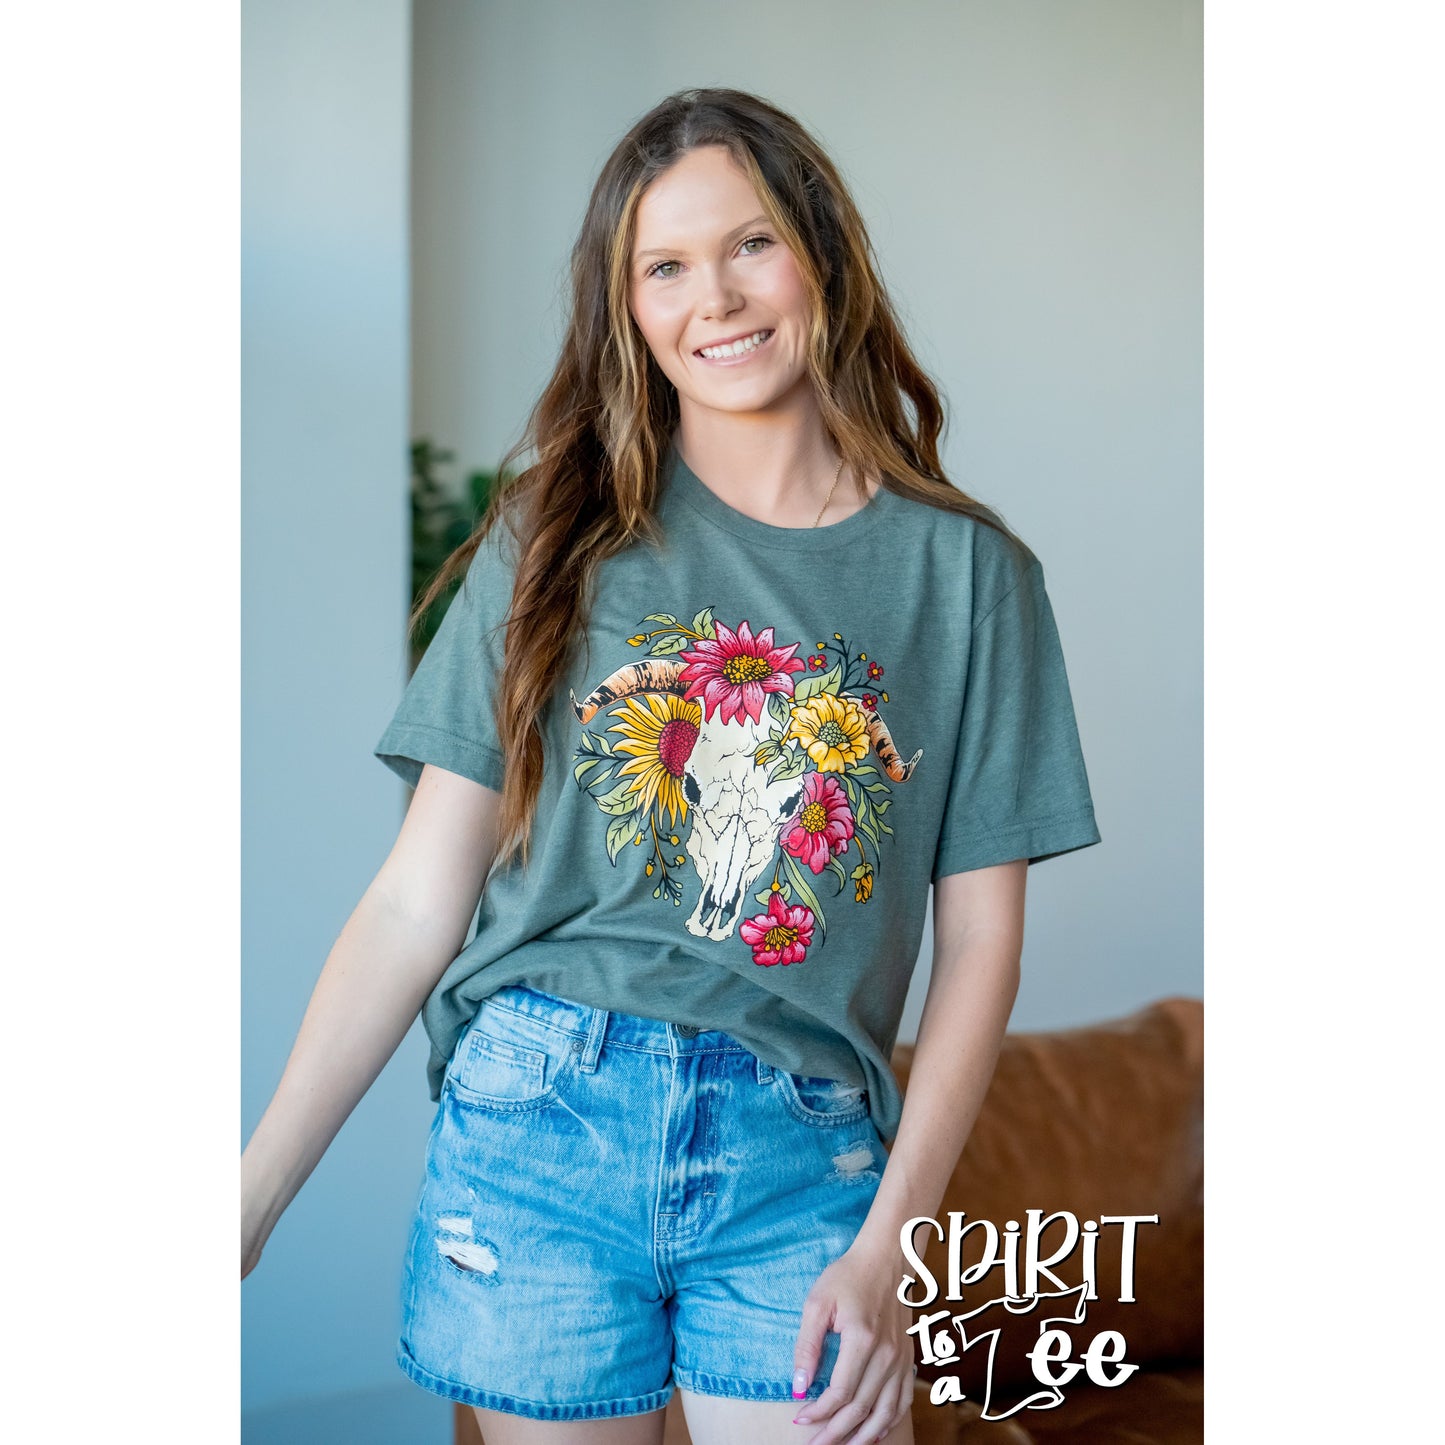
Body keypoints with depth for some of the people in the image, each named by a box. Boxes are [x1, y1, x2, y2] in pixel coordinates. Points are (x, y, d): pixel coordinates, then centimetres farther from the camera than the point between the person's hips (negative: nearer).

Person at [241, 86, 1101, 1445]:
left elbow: (980, 940, 3)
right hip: (537, 1127, 1)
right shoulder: (559, 542, 5)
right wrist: (249, 1200, -4)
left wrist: (887, 1247, -7)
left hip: (798, 1158, 0)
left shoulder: (965, 571, 4)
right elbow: (419, 900, 2)